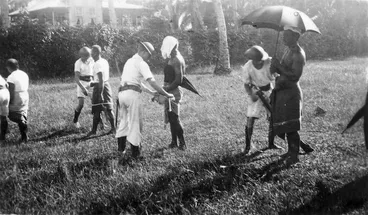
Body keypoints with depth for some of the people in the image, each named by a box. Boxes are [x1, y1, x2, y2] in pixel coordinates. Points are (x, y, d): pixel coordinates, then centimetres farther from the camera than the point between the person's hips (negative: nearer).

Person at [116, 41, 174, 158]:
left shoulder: (129, 61, 23)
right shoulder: (141, 63, -4)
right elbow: (151, 81, -13)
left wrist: (151, 92, 26)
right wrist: (166, 94, -8)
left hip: (122, 92, 8)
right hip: (132, 93, -8)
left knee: (124, 120, 21)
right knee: (135, 122, 1)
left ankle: (121, 147, 24)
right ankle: (135, 152, 4)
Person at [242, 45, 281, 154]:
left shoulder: (269, 62, -21)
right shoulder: (247, 67, -21)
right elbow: (246, 84, -10)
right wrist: (251, 95, -24)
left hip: (269, 90, 2)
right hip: (255, 91, -2)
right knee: (250, 119, -9)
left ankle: (271, 143, 23)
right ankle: (248, 145, 7)